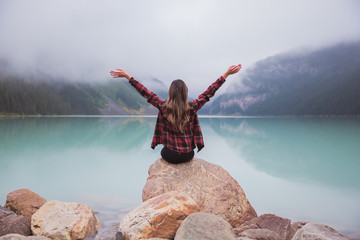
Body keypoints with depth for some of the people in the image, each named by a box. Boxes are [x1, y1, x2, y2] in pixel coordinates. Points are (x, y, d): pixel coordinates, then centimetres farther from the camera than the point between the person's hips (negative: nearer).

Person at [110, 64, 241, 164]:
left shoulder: (164, 107, -14)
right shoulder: (192, 107, -14)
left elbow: (145, 93, -8)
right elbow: (209, 92, -8)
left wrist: (127, 76, 0)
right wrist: (226, 74, -2)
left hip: (170, 155, -1)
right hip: (188, 155, 1)